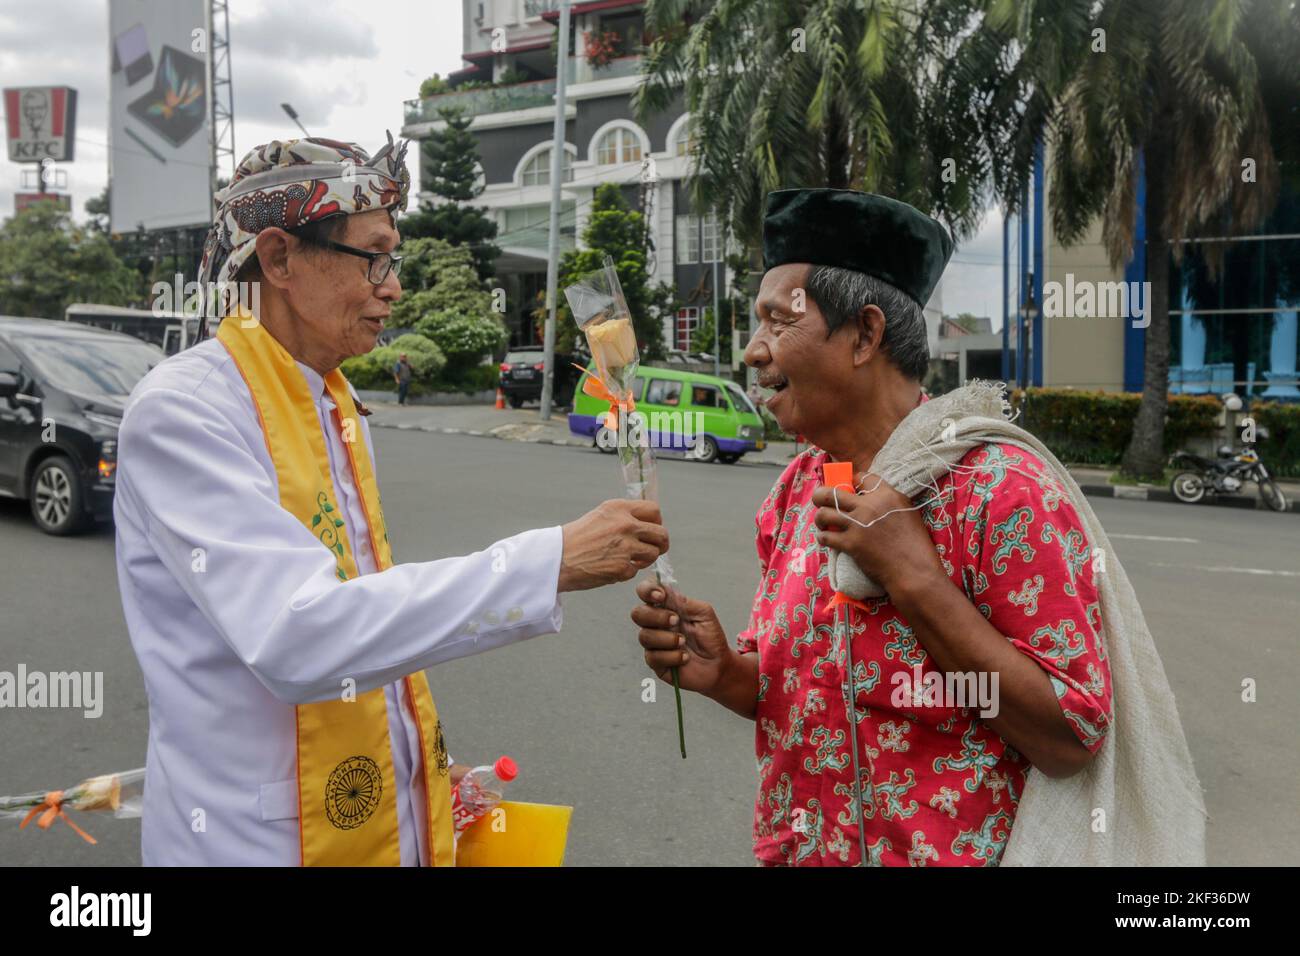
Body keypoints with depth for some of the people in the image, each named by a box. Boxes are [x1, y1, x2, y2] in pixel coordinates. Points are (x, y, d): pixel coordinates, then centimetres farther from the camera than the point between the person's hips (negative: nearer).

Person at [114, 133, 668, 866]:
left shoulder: (337, 403, 8)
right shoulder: (182, 412, -18)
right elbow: (293, 635, -31)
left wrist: (431, 778, 12)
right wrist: (553, 561, -32)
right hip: (261, 838, -7)